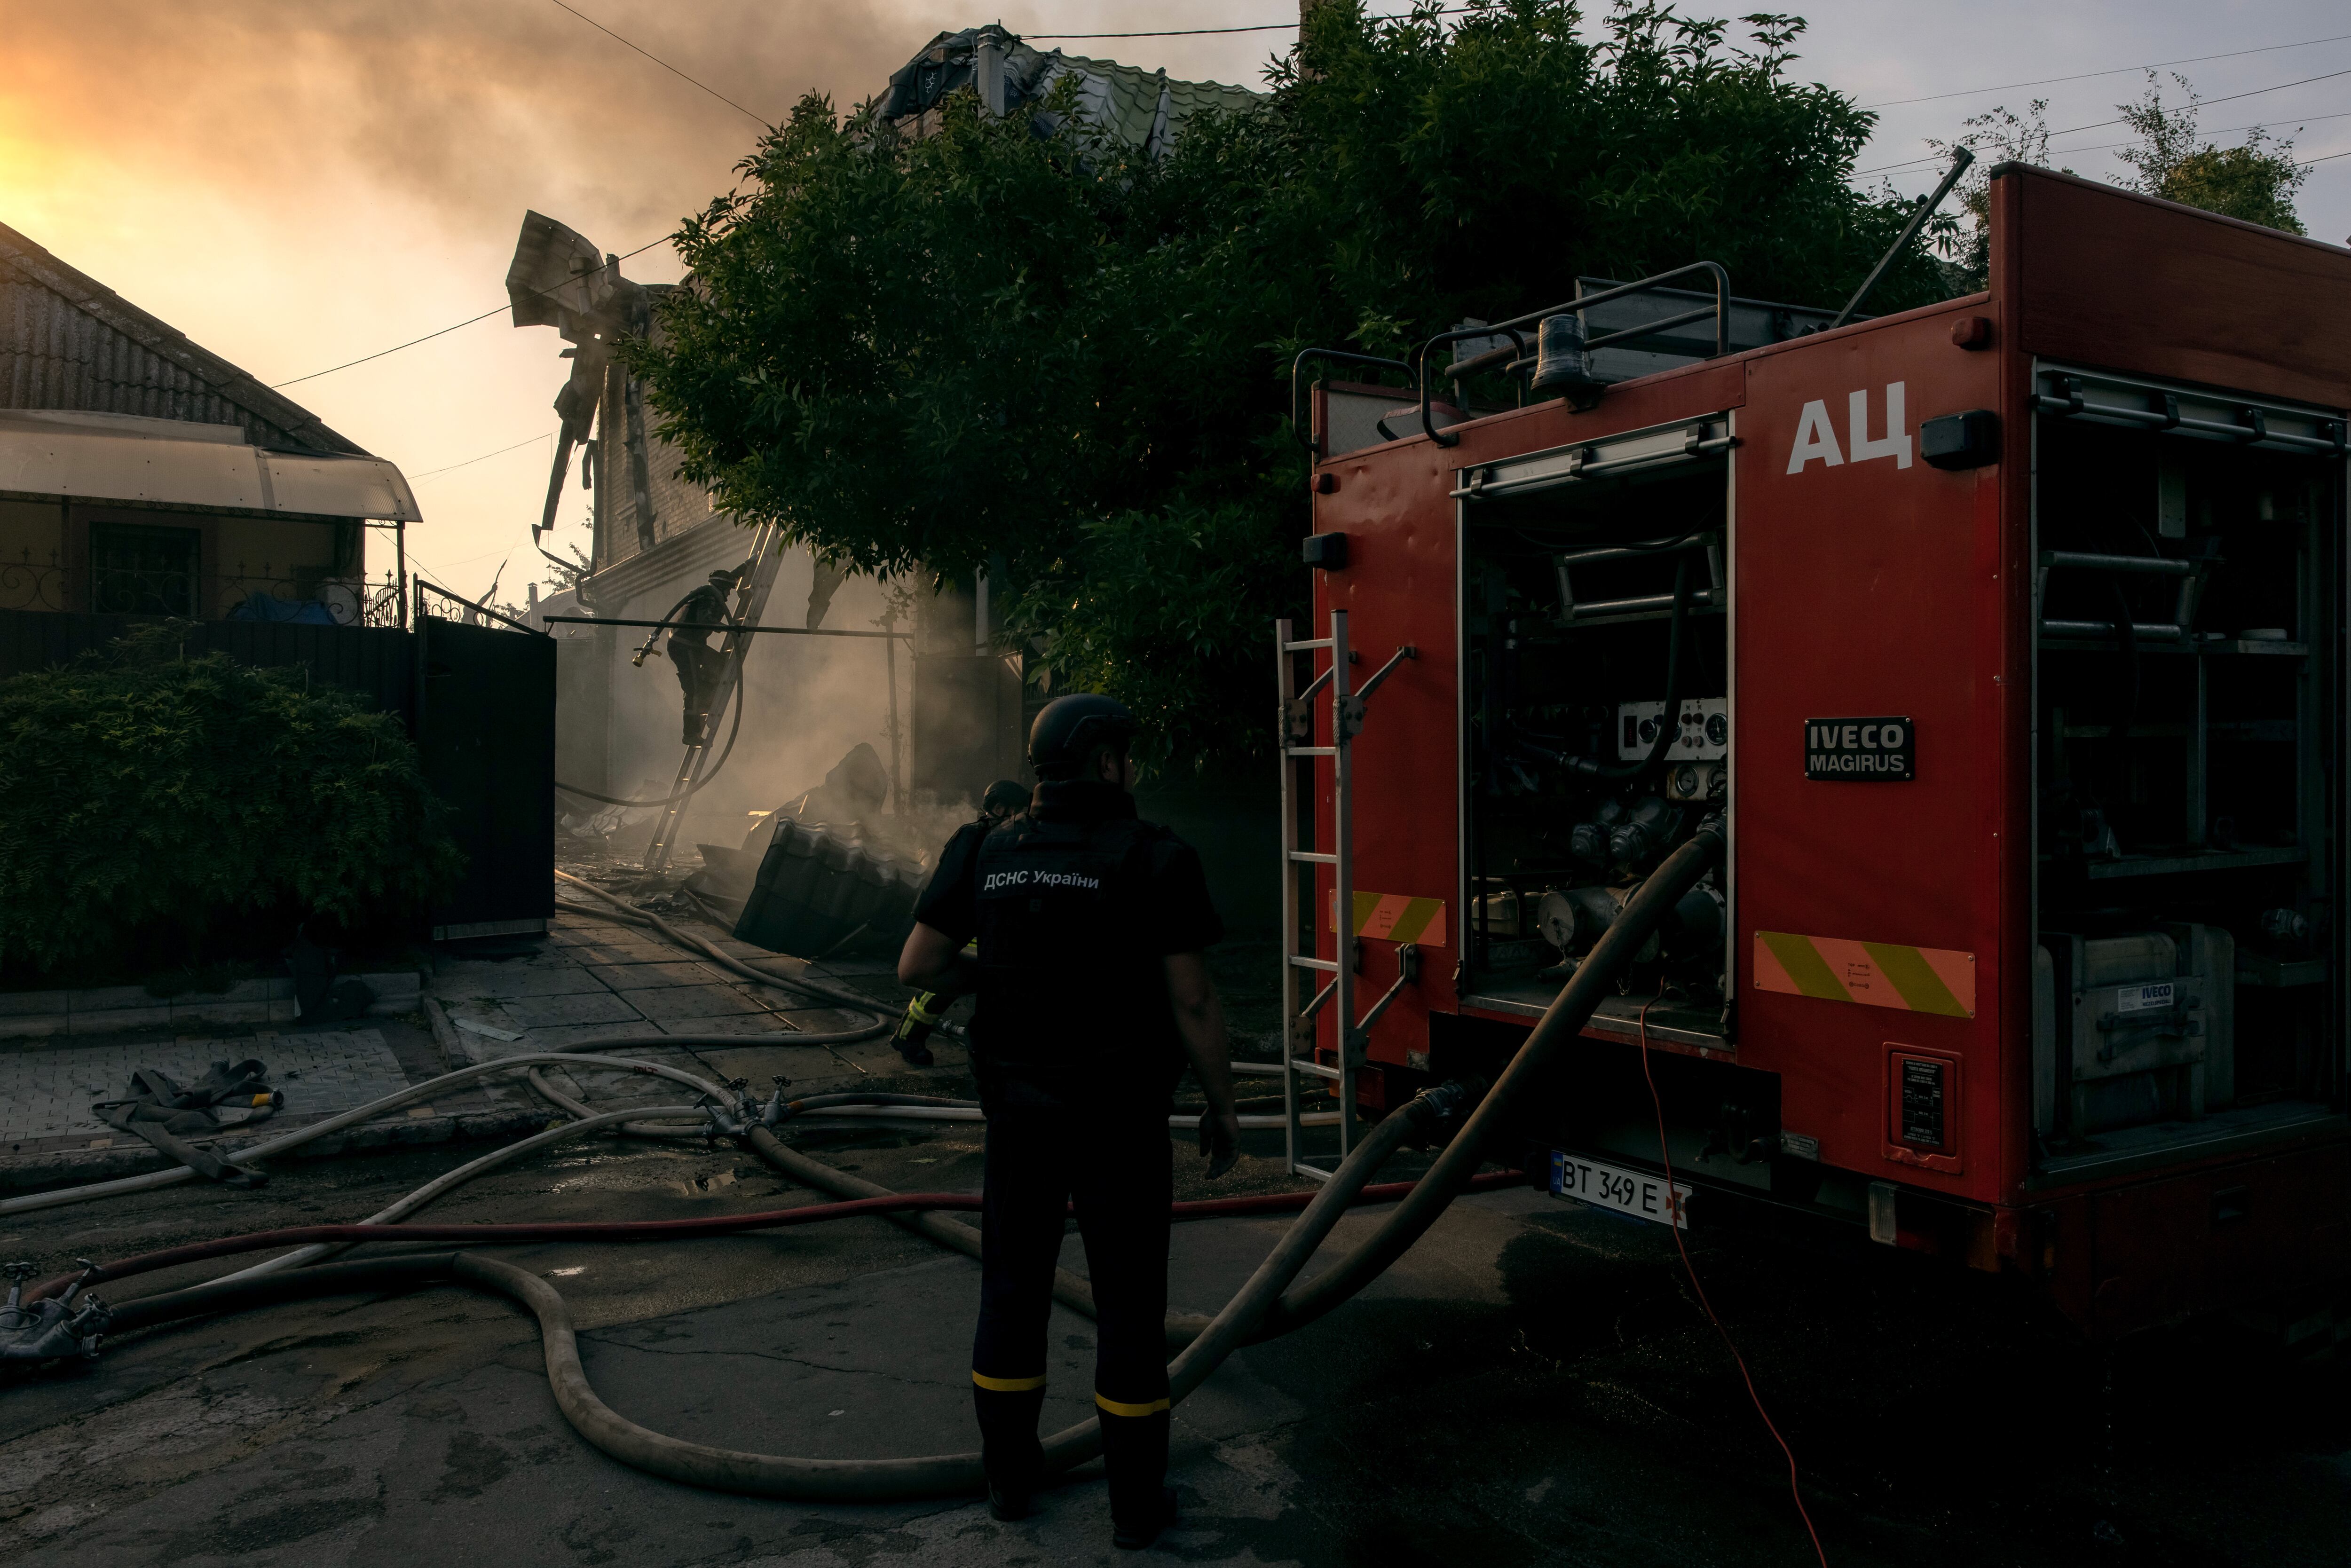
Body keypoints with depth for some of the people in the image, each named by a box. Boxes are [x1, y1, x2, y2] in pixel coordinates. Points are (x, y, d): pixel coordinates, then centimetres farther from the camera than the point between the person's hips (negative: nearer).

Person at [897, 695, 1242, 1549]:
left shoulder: (986, 851, -1)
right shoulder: (1156, 859, -13)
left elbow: (918, 966, -1)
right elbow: (1192, 1001, -13)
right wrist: (1223, 1106, -1)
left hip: (1019, 1109, 4)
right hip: (1120, 1117, -3)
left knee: (1012, 1285, 17)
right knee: (1128, 1302, 9)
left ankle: (1010, 1473, 31)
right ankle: (1135, 1501, 19)